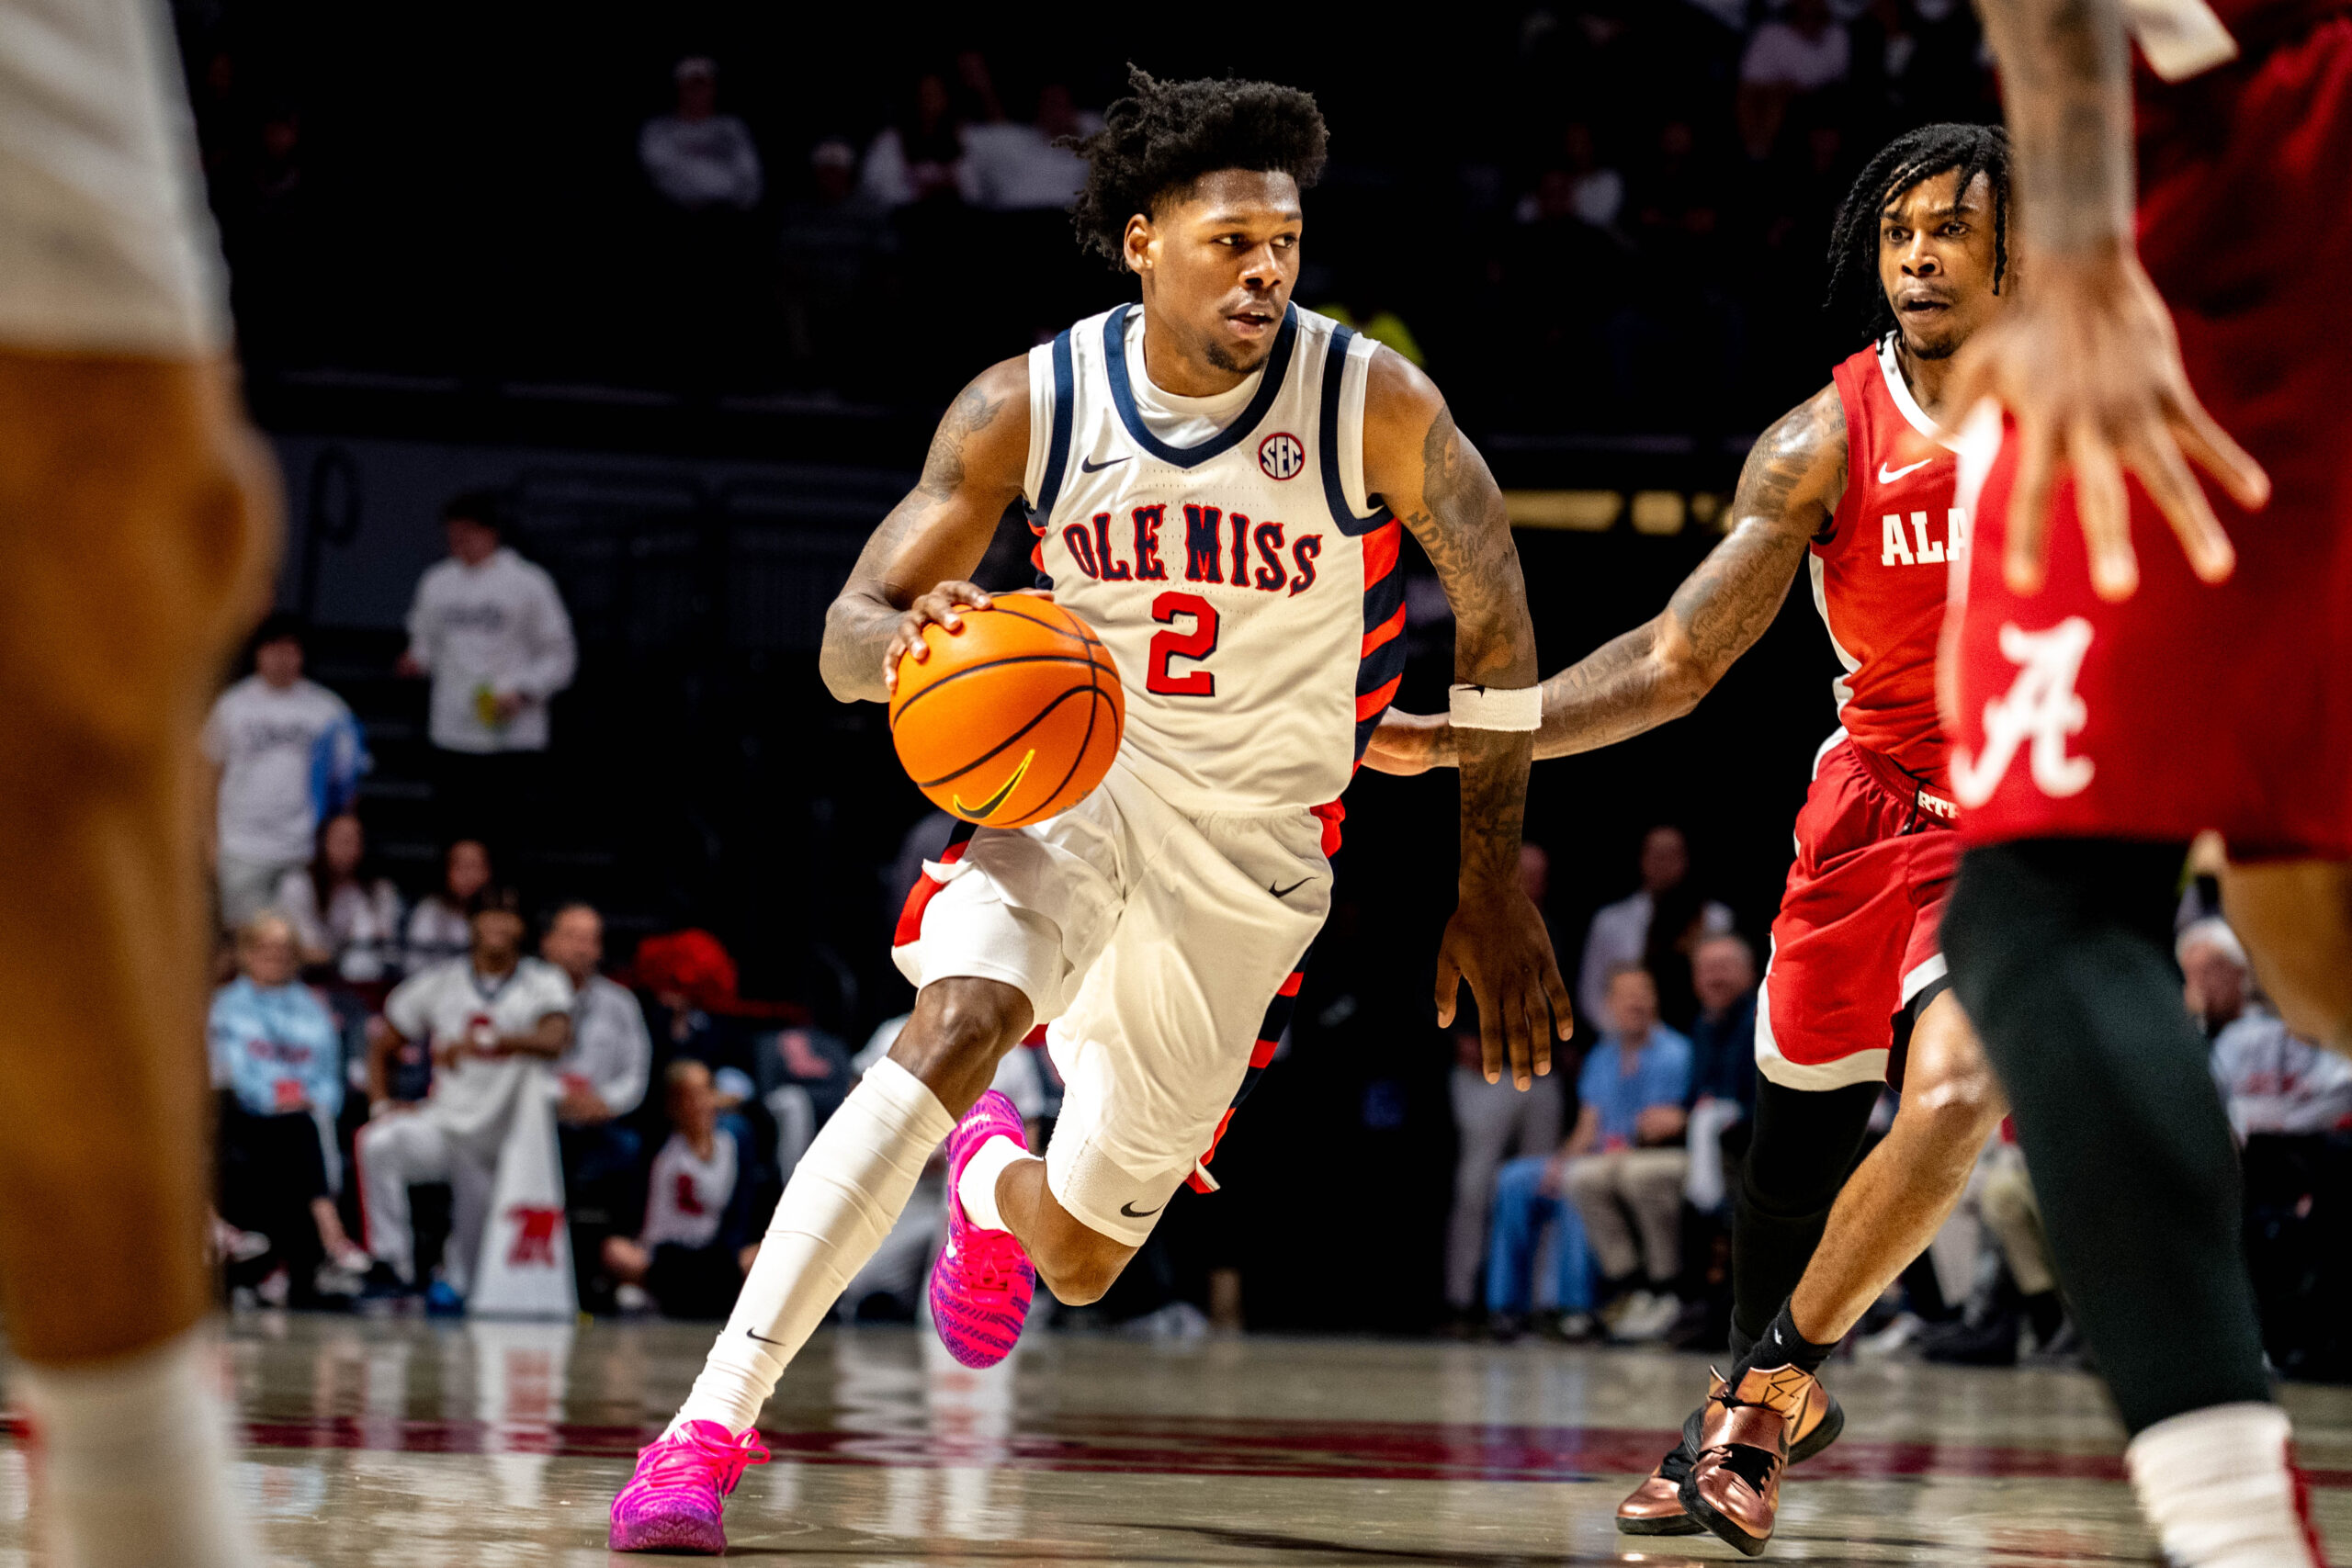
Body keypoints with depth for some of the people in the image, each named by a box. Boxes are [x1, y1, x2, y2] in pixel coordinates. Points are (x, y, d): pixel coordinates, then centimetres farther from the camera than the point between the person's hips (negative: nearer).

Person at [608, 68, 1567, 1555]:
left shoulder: (1375, 404, -17)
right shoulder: (1027, 408, -13)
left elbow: (1494, 611, -5)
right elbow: (847, 637, -9)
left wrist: (1493, 887, -3)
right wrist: (904, 637, -35)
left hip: (1249, 854, 0)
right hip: (1074, 780, 0)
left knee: (1080, 1260, 7)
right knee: (954, 1029, -32)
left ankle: (992, 1180, 48)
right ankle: (713, 1423, -32)